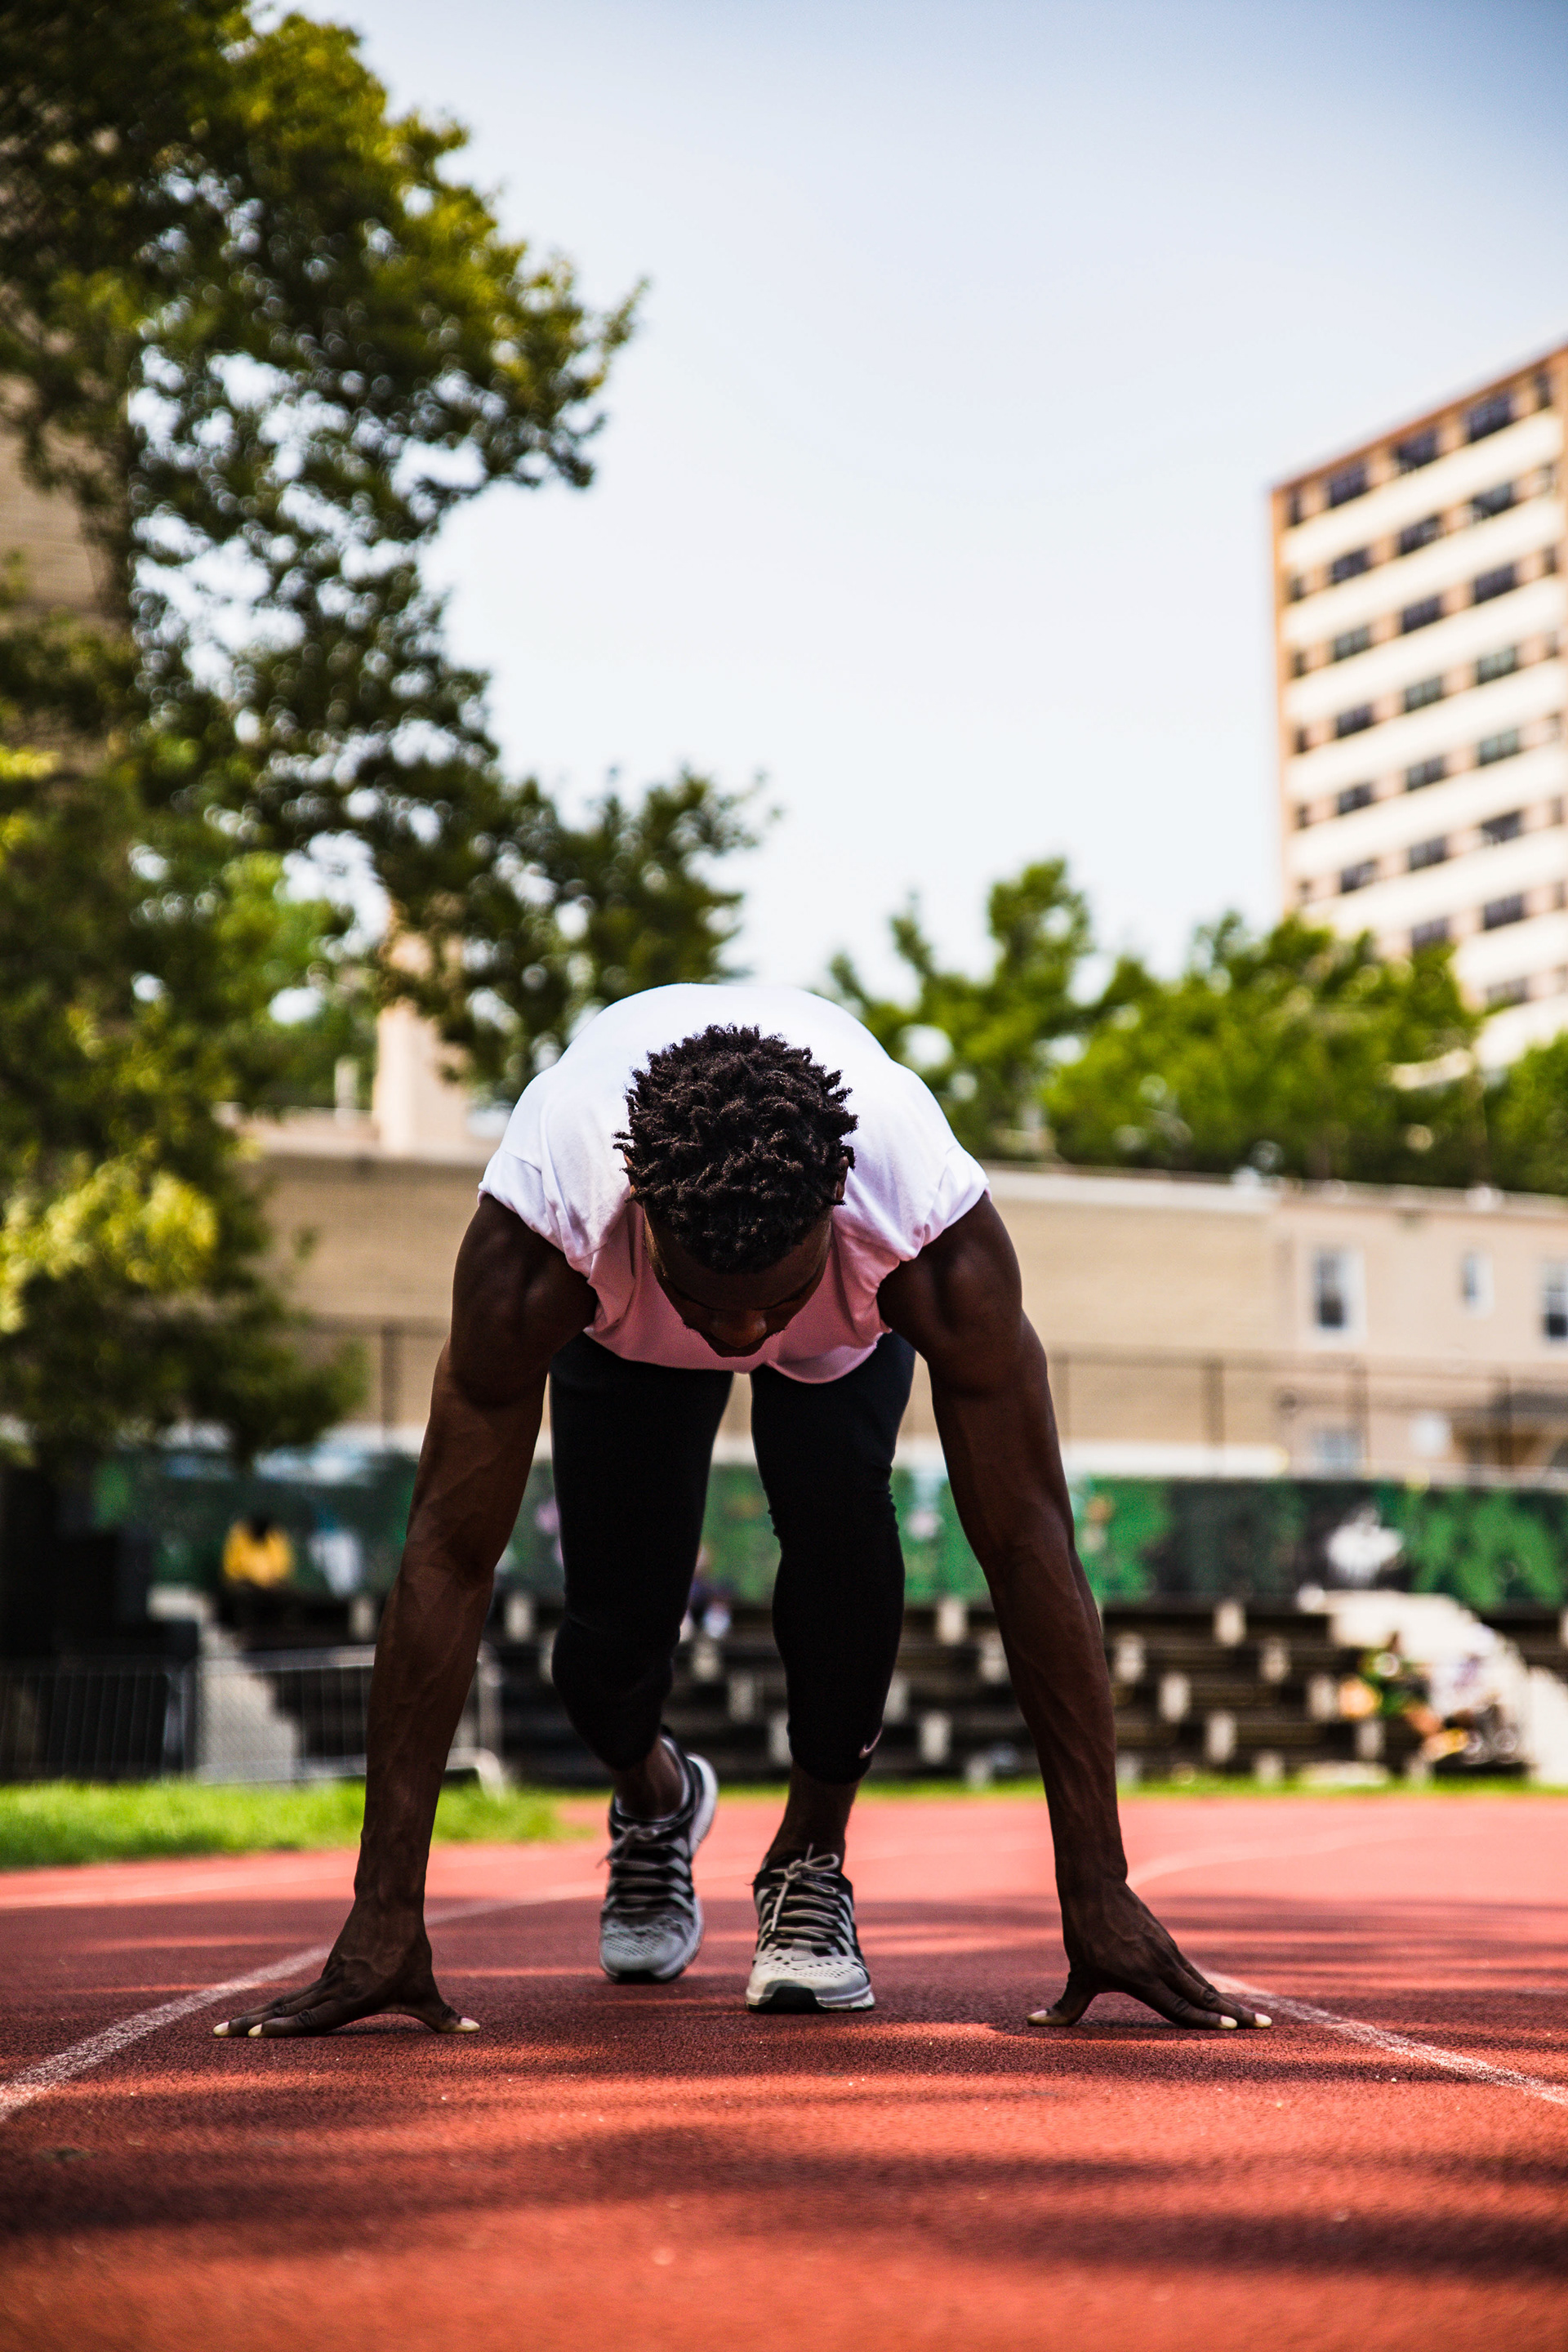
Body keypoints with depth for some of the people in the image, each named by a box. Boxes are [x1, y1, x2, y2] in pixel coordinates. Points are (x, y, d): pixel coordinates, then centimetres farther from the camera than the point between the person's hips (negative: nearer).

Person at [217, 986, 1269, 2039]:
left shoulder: (938, 1228, -44)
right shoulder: (540, 1216, -44)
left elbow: (1029, 1543, -38)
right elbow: (451, 1554, -39)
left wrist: (1100, 1895, -39)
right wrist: (385, 1915, -39)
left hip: (854, 1317, 0)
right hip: (618, 1320, 1)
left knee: (839, 1515, -28)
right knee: (616, 1606, -13)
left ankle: (814, 1854, -2)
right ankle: (653, 1800, 25)